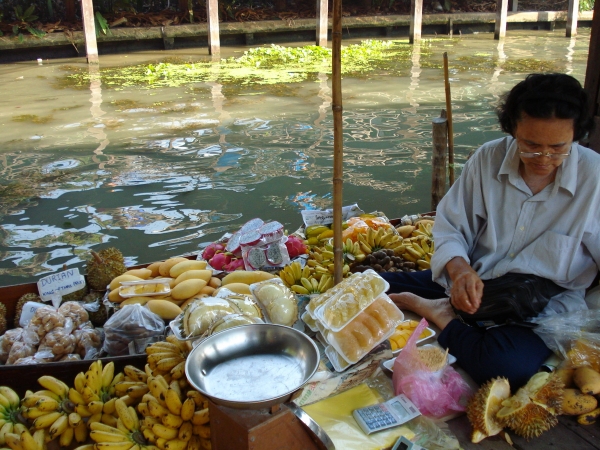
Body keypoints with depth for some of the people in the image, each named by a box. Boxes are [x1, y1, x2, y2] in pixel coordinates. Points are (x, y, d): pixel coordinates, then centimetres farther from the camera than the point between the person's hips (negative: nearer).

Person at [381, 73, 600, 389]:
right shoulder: (488, 158, -5)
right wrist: (459, 269, -23)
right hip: (471, 284, 2)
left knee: (507, 364, -37)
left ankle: (441, 317, -14)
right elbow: (449, 228, -1)